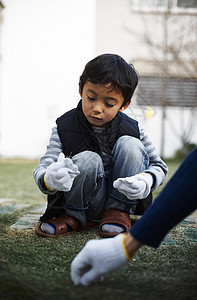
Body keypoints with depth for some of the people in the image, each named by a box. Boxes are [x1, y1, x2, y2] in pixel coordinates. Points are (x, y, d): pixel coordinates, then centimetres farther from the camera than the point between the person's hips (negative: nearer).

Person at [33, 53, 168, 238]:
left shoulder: (133, 130, -7)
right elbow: (43, 168, -19)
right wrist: (49, 179, -46)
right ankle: (74, 216, -5)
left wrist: (147, 181, -24)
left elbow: (159, 166, 1)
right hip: (84, 203, -2)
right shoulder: (65, 127, -11)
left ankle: (118, 211, -7)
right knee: (87, 160, -32)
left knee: (131, 145, -19)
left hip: (122, 197, 2)